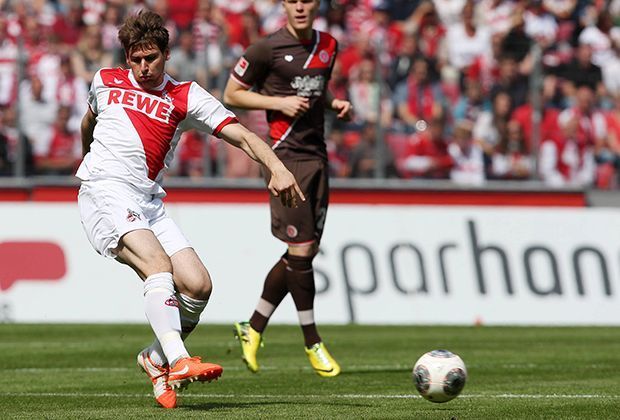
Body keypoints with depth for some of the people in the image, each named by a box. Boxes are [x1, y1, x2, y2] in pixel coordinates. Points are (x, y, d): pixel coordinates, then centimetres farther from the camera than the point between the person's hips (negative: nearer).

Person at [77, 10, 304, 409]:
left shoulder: (186, 97, 9)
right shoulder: (105, 81, 12)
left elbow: (241, 135, -1)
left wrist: (278, 169, -18)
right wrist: (90, 160, 50)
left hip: (149, 203, 3)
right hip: (105, 192, -3)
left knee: (198, 285, -11)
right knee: (159, 265, -27)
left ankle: (156, 358, 13)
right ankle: (179, 362, -40)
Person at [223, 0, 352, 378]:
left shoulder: (328, 46, 12)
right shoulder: (268, 49, -7)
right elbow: (231, 95, -1)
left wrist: (335, 103, 7)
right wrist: (279, 102, -12)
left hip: (318, 156, 7)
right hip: (287, 157, -7)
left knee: (306, 253, 6)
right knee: (301, 251, -8)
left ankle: (253, 329, 19)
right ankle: (313, 343, 3)